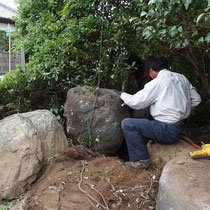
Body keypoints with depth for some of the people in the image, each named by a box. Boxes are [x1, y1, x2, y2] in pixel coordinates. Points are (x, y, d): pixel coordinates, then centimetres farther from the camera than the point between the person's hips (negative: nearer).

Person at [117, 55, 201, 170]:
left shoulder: (157, 83, -14)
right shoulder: (181, 78, 9)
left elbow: (136, 102, -12)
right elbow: (196, 99, 12)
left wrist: (122, 95, 5)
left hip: (167, 131, -9)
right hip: (179, 128, 9)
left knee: (127, 124, -8)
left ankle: (141, 160, -3)